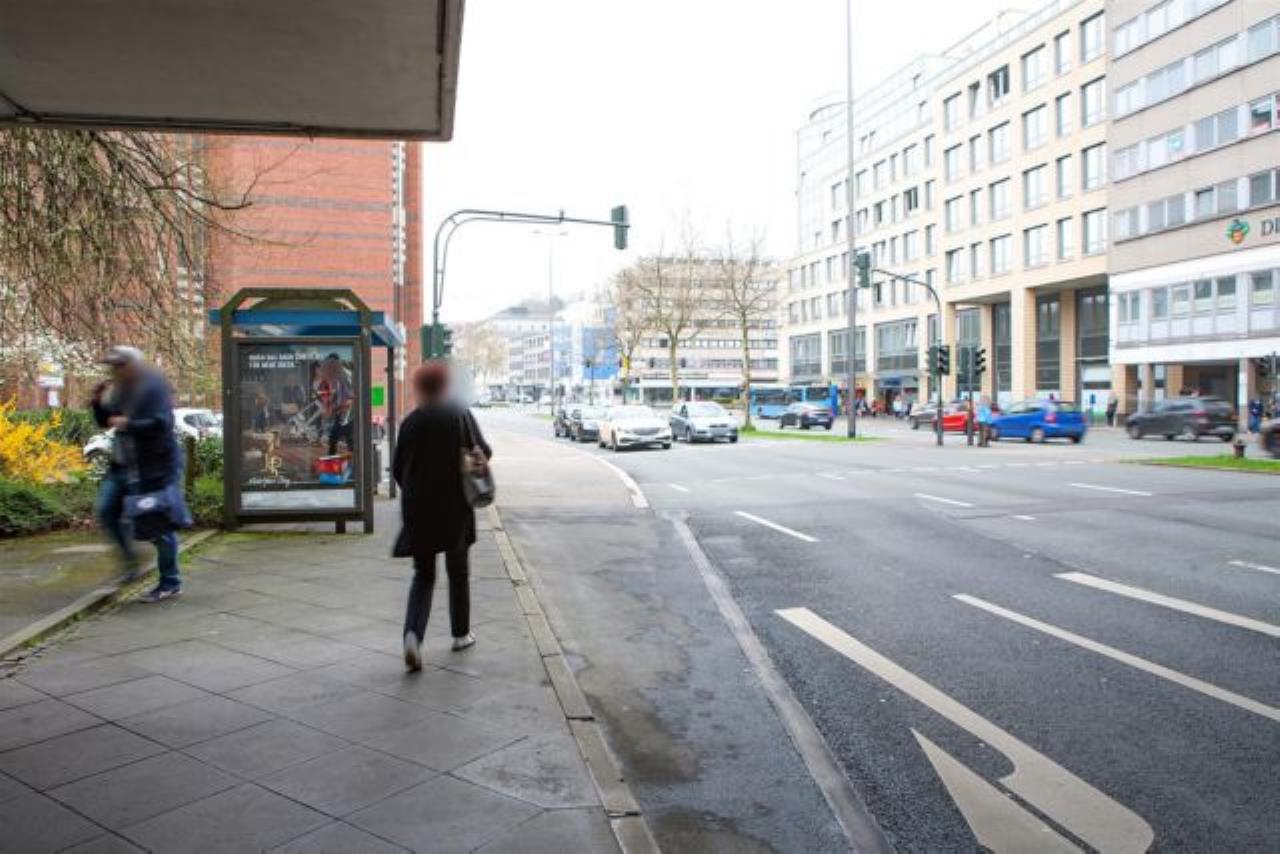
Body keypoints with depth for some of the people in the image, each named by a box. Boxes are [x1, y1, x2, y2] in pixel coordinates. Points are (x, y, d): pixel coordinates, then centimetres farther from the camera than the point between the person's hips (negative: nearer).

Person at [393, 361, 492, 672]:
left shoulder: (410, 422, 0)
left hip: (417, 509, 1)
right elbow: (483, 450, -9)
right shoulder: (460, 414, -3)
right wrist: (480, 456, 10)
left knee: (423, 575, 10)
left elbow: (397, 469, 6)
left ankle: (413, 633, -11)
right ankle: (461, 634, 25)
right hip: (454, 507, -1)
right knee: (458, 571, 16)